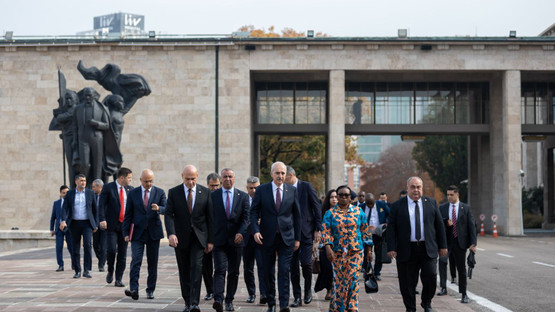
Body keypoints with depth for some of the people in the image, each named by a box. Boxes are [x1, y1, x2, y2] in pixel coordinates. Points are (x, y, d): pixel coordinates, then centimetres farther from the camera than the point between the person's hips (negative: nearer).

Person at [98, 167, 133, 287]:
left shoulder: (130, 189, 11)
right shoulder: (108, 187, -2)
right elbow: (101, 204, -7)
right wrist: (102, 219, -19)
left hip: (125, 225, 4)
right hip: (112, 225, -4)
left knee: (122, 254, 2)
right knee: (111, 250, -13)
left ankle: (118, 279, 9)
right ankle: (110, 272, 14)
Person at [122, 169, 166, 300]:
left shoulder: (159, 192, 4)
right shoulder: (133, 193, 5)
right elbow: (128, 214, 5)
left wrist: (158, 208, -28)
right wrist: (126, 232, -2)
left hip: (154, 232, 1)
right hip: (137, 232, -1)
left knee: (153, 262, 6)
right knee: (136, 260, -13)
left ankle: (150, 290, 15)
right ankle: (134, 289, -18)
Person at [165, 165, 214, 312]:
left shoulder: (205, 192, 2)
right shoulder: (173, 193, 0)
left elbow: (210, 217, 3)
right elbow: (168, 215, -7)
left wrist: (211, 240, -1)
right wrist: (171, 233, -24)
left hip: (199, 236, -1)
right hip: (181, 238, 1)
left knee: (196, 266, -16)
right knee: (184, 271, 7)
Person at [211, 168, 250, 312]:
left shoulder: (243, 196, 6)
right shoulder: (212, 196, 5)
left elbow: (246, 217, -1)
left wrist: (241, 232, -17)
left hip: (236, 240, 2)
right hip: (218, 240, -1)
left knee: (234, 272, 7)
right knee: (220, 270, -13)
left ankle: (229, 300, 16)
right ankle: (218, 300, -22)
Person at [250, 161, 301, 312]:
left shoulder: (292, 190, 4)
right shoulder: (262, 190, 1)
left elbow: (297, 215, 8)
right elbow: (254, 211, 0)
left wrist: (297, 238, 6)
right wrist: (256, 230, -15)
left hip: (286, 237, 0)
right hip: (267, 237, 0)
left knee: (284, 271, -7)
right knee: (268, 273, 8)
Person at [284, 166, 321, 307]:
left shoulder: (307, 187, -3)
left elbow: (317, 208, -3)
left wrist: (317, 229, -7)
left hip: (306, 232, -4)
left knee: (306, 263, -10)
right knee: (293, 265, 3)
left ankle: (308, 290, 14)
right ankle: (297, 297, 10)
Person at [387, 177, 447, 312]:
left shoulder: (431, 203, 10)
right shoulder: (397, 206, 4)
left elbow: (439, 225, 11)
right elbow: (391, 228, 1)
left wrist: (442, 245, 7)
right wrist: (391, 248, -8)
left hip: (428, 249, 1)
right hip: (407, 250, -1)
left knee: (430, 277, -6)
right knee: (407, 283, 2)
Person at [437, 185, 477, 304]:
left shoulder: (466, 208, 3)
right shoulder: (442, 208, 6)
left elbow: (472, 226, 1)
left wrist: (473, 243, -7)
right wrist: (446, 223, -17)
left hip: (460, 242, 0)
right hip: (446, 241, 0)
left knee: (461, 268, 7)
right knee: (442, 260, -26)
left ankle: (463, 294, 20)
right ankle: (443, 288, -22)